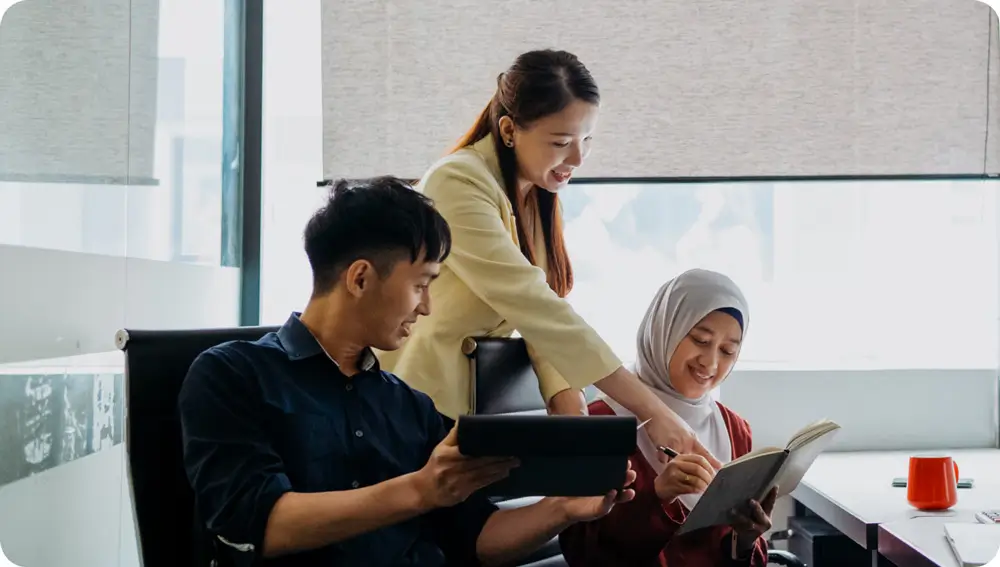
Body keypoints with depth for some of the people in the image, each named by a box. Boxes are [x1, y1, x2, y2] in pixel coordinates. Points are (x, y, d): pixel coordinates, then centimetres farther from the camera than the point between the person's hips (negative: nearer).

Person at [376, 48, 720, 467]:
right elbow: (532, 306, -29)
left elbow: (542, 308, -3)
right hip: (421, 408, -7)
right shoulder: (458, 185, -21)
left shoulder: (536, 194, 4)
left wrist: (565, 393, -22)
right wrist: (651, 410, -31)